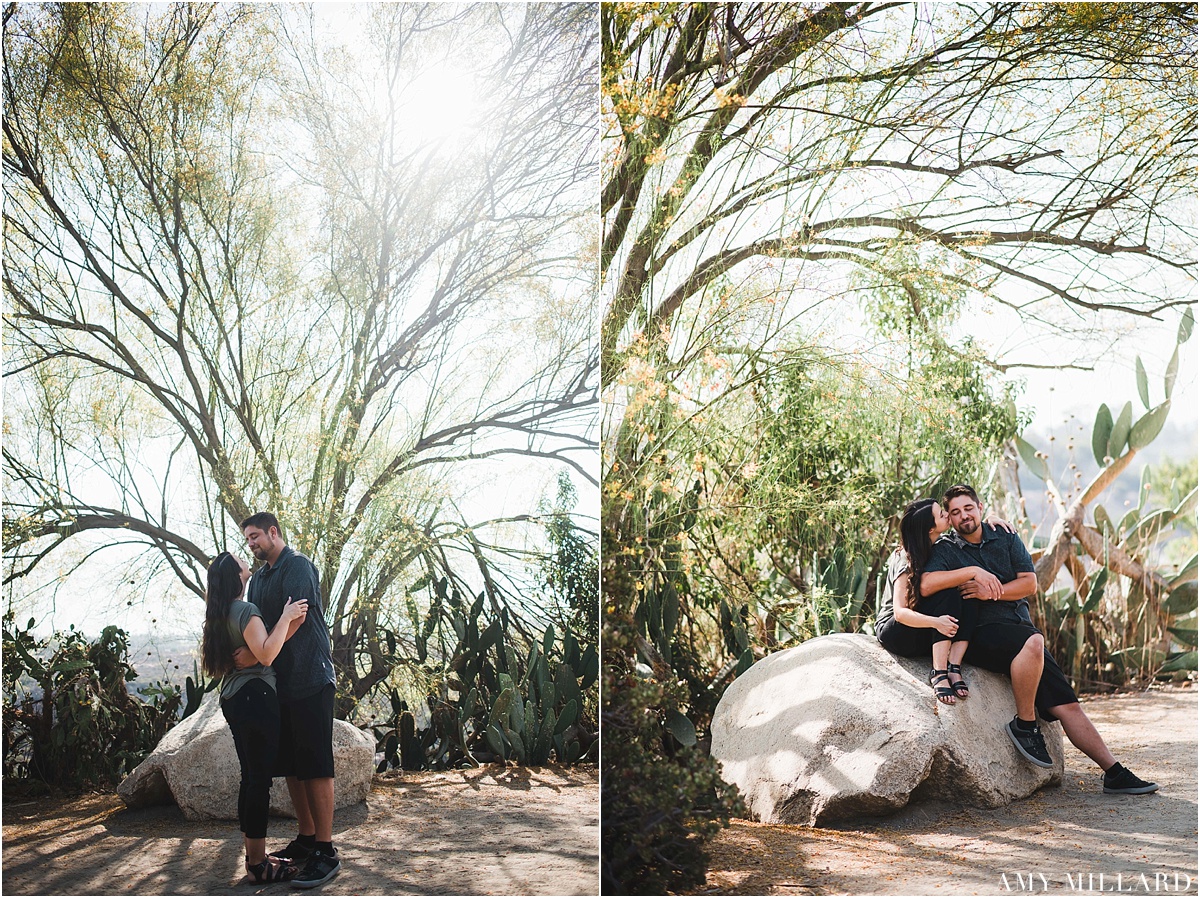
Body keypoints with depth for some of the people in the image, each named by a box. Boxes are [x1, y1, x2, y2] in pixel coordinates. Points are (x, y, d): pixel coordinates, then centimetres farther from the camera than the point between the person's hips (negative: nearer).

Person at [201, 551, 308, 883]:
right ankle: (258, 864, -3)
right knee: (260, 778, -6)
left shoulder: (220, 613, 15)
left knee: (250, 776, 14)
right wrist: (286, 618, -17)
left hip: (233, 698, 10)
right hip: (256, 696, -10)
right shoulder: (245, 610, -14)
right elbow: (265, 655, -24)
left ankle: (255, 855, 21)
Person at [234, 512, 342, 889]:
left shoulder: (298, 566, -8)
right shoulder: (258, 577, 18)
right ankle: (306, 839, 22)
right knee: (290, 766, 11)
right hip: (279, 681, 9)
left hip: (309, 678, -8)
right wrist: (237, 656, 3)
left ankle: (326, 853, -4)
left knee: (315, 766, -7)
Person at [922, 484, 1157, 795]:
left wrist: (991, 591, -9)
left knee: (1066, 704, -3)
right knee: (1033, 642, -36)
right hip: (982, 633, -5)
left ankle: (1116, 774, 2)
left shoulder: (1005, 539, 15)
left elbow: (1030, 583, 5)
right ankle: (1024, 724, -22)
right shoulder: (944, 550, 3)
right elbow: (925, 586, -17)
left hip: (1021, 626, 5)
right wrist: (972, 571, -18)